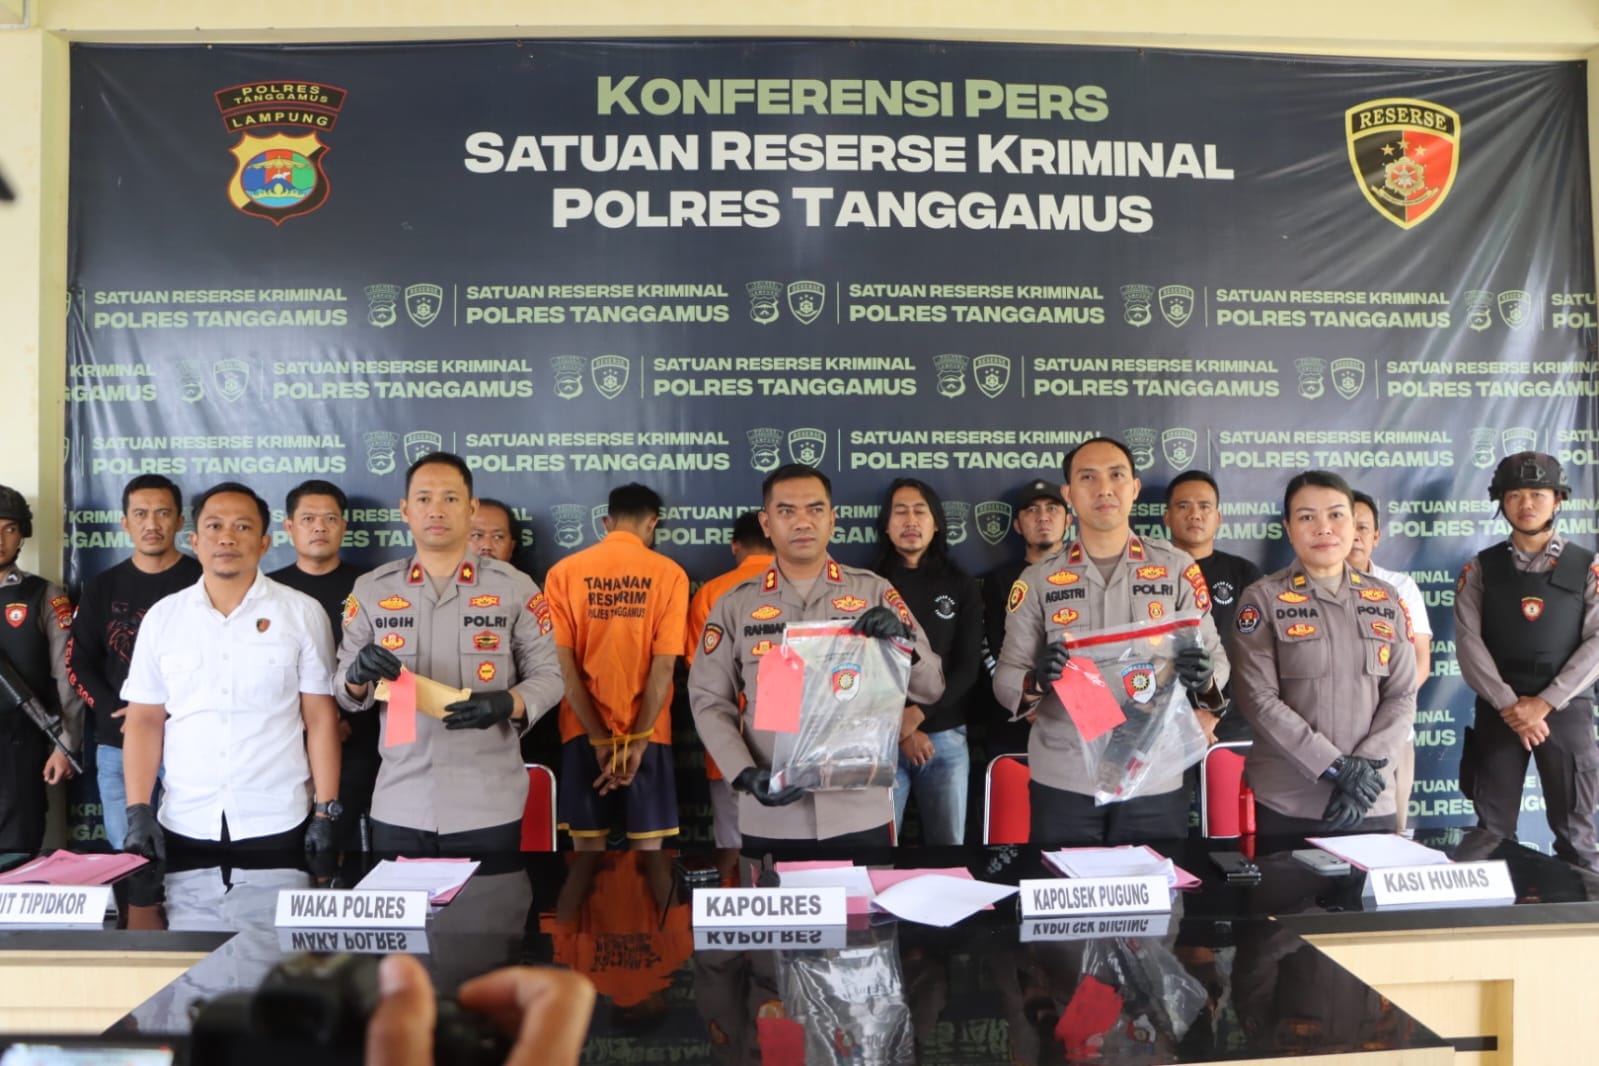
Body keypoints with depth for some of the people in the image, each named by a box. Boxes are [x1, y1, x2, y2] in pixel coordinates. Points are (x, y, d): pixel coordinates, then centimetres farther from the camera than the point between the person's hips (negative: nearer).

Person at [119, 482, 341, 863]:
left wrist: (325, 814, -6)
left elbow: (320, 719, -2)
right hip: (183, 826, 2)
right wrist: (138, 812, -2)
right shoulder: (162, 617, 5)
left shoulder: (303, 613, -2)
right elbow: (144, 720, 7)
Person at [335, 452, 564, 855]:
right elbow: (347, 694, 8)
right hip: (399, 807, 2)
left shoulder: (516, 588, -1)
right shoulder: (371, 590, 4)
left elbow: (548, 676, 1)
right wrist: (358, 675, -16)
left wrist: (505, 704, -19)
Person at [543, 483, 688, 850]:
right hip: (646, 730, -1)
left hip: (583, 729, 1)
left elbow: (563, 664, -7)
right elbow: (664, 665, -10)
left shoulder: (564, 572, -1)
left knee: (588, 840, 8)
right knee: (648, 840, 6)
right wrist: (637, 740, -8)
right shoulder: (669, 573, -4)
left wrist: (600, 738, -6)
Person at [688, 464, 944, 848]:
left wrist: (903, 644, -18)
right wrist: (746, 775, -11)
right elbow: (710, 701, 4)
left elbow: (931, 689, 2)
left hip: (861, 812, 0)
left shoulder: (874, 592, 3)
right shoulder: (735, 604, 4)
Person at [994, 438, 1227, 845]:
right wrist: (1037, 681, -22)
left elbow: (1217, 658, 4)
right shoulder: (1037, 580, 1)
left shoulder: (1178, 569, 3)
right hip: (1063, 781, 0)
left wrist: (1204, 677, -19)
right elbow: (1005, 680, -1)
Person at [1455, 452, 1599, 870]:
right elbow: (1469, 641, -4)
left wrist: (1544, 703, -13)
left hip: (1565, 711, 0)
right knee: (1493, 832, 5)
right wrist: (1509, 705, -13)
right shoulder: (1480, 569, 4)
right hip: (1498, 712, 0)